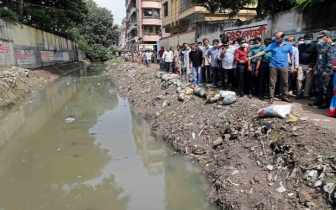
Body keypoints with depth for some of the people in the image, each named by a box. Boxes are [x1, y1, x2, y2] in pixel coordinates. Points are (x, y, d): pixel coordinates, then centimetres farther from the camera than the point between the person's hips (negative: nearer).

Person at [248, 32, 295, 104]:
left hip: (284, 66, 1)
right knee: (272, 83, 1)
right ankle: (271, 98, 8)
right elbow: (263, 52, -1)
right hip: (273, 66, -1)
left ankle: (285, 97, 20)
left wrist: (292, 66, 5)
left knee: (285, 82, 7)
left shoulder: (288, 45, 5)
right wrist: (252, 57, -9)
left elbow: (291, 55, 9)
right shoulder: (272, 45, 3)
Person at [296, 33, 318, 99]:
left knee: (309, 81, 0)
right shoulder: (300, 46, 15)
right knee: (299, 79, -3)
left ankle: (306, 94, 8)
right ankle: (299, 93, 8)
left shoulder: (314, 46, 2)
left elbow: (315, 56, -5)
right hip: (301, 65, 3)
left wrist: (311, 66, -14)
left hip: (309, 66, -3)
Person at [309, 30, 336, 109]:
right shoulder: (322, 46, 19)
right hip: (318, 72, 9)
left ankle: (326, 103, 7)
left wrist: (327, 70, -23)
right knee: (318, 87, 16)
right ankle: (319, 100, 29)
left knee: (326, 88, -1)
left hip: (326, 73, -9)